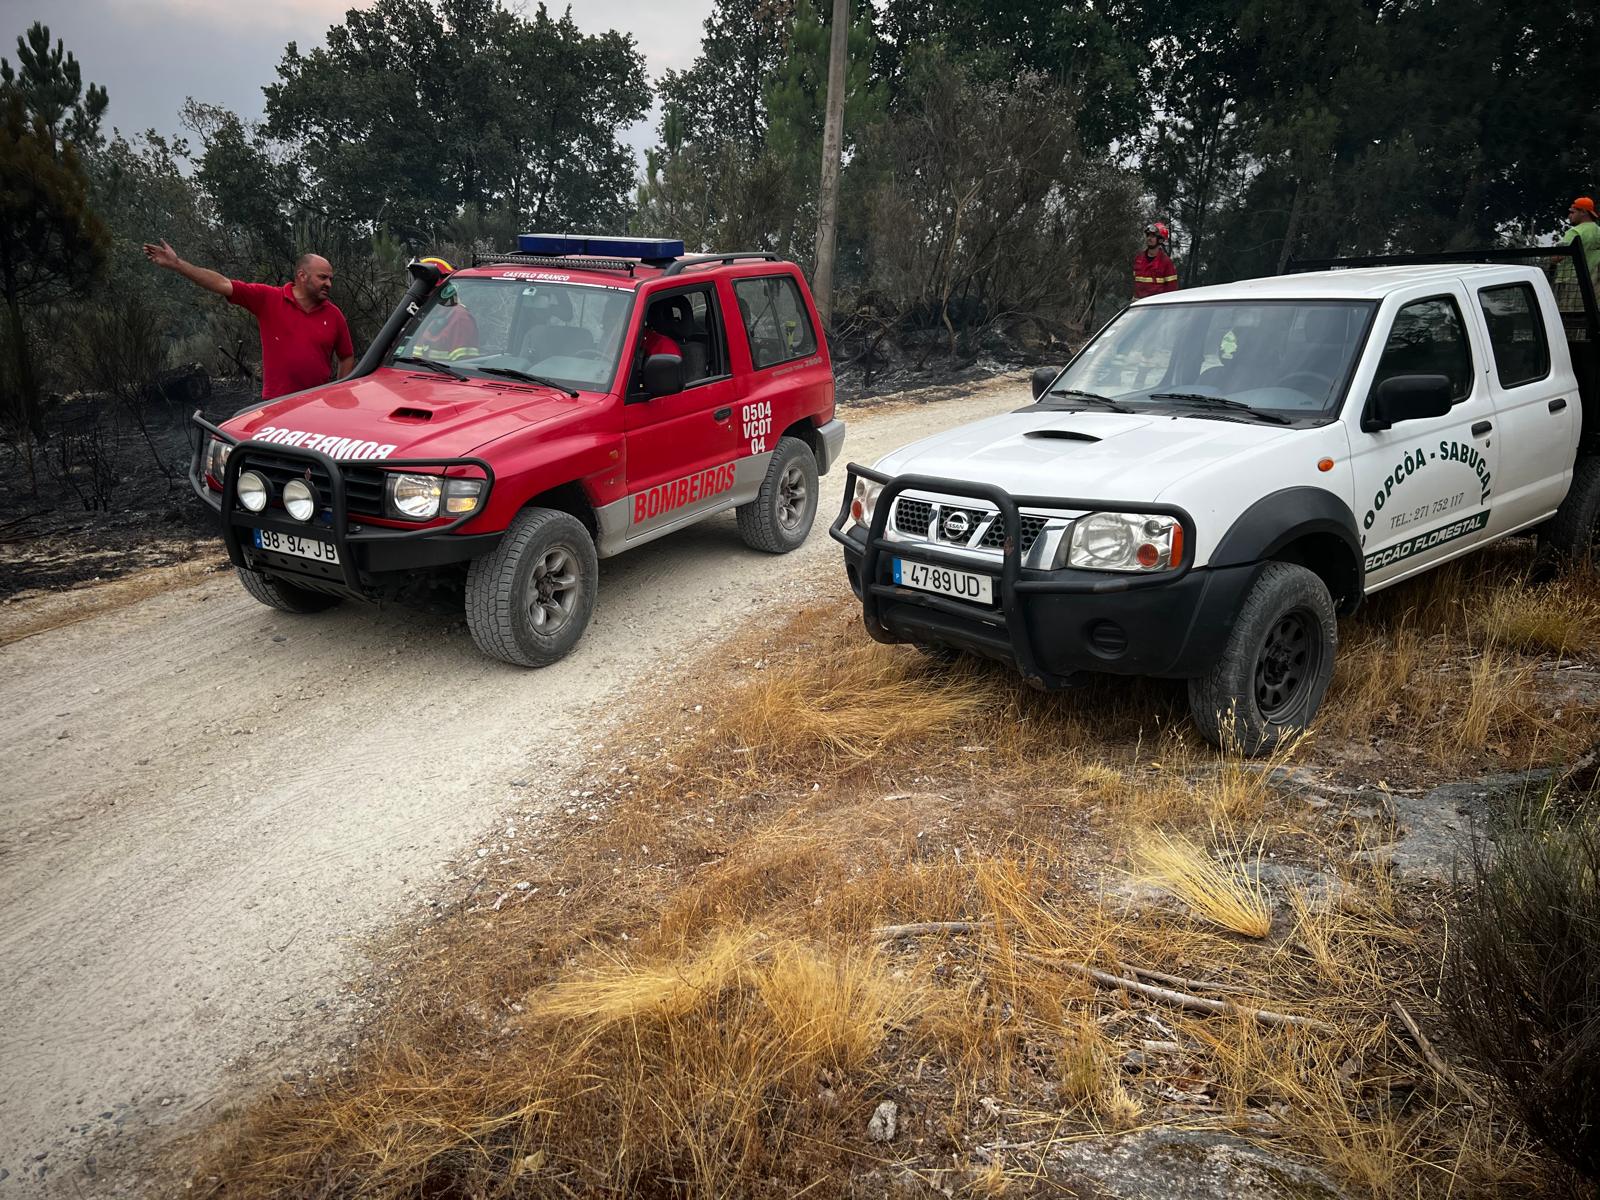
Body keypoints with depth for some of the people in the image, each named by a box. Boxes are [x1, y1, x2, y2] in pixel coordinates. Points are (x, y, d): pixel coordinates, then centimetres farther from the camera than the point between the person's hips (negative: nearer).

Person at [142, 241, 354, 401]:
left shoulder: (333, 314, 3)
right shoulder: (268, 299, 0)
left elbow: (347, 357, 10)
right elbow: (223, 285, -5)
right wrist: (176, 264, -11)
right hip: (276, 404, -1)